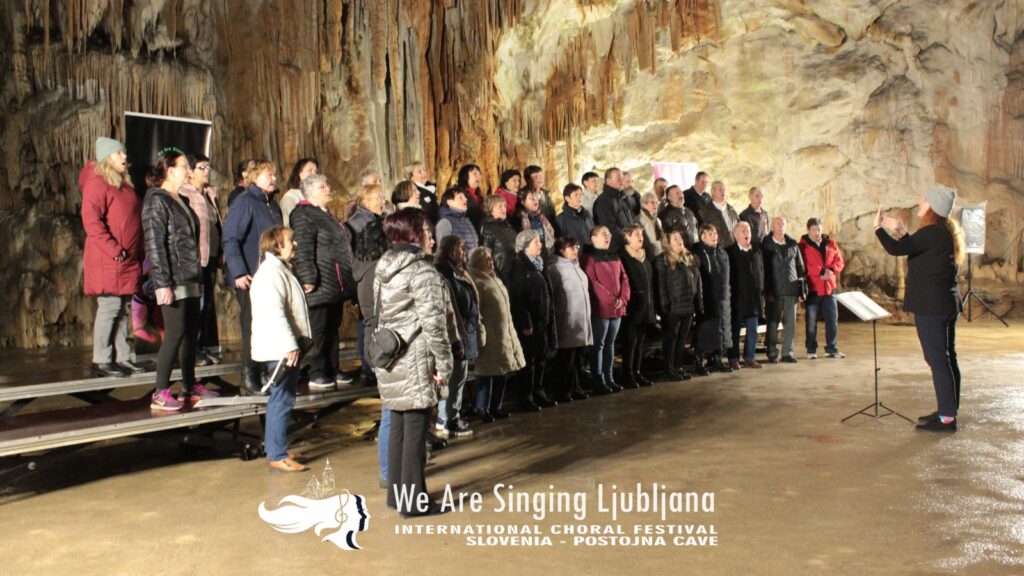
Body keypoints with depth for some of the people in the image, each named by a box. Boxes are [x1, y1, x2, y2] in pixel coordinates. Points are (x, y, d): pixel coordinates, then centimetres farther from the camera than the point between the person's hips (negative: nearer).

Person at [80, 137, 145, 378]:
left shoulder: (125, 184, 18)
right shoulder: (97, 183, -7)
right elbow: (91, 221, -16)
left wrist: (139, 251, 13)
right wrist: (114, 250, -19)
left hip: (129, 260, 8)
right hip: (107, 261, -8)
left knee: (124, 309, 8)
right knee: (109, 307, -7)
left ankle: (122, 358, 14)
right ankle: (101, 361, -1)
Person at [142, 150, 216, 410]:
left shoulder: (180, 201, 19)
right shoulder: (156, 200, -8)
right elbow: (154, 245, -15)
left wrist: (198, 275, 17)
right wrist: (163, 283, -20)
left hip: (190, 279, 9)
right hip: (173, 281, -9)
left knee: (192, 332, 11)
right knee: (175, 332, -10)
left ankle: (189, 387, 20)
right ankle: (160, 393, -4)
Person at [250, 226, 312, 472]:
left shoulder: (280, 269, 18)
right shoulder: (270, 273, -16)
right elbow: (275, 313, -25)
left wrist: (300, 342, 23)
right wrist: (290, 346, -28)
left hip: (286, 348, 11)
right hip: (280, 349, -11)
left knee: (280, 398, 17)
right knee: (282, 400, -8)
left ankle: (273, 447, 27)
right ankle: (277, 456, -3)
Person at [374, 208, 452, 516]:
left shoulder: (384, 268, 12)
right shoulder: (423, 270, -13)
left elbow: (379, 315, 15)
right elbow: (433, 322, -16)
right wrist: (443, 364, -11)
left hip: (389, 358, 8)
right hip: (415, 361, -8)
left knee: (398, 426, 15)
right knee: (415, 428, 0)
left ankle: (397, 492, 24)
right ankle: (413, 501, 7)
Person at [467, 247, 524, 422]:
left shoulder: (494, 279, 17)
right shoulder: (477, 282, -13)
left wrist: (509, 331, 21)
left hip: (504, 333, 9)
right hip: (489, 336, -9)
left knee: (503, 371, 12)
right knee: (487, 372, -2)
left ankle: (495, 406, 23)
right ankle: (482, 408, 8)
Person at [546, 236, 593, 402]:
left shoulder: (576, 266, 16)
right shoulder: (555, 268, -10)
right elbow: (550, 296, -13)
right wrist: (554, 323, -14)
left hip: (581, 323, 8)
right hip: (567, 323, -8)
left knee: (577, 358, 14)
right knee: (565, 359, -1)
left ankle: (574, 388, 24)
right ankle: (561, 391, 9)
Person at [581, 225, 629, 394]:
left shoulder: (614, 257, 16)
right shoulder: (589, 258, -7)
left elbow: (624, 278, 12)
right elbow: (592, 282, -15)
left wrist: (623, 298, -4)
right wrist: (611, 299, -15)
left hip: (617, 309, 7)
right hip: (600, 308, -7)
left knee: (610, 343, 13)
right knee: (598, 345, -3)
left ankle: (609, 378, 20)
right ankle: (598, 381, 1)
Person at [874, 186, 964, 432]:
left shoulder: (933, 232, -17)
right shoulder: (947, 232, 14)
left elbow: (896, 249, -21)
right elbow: (915, 250, 24)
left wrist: (879, 227, -7)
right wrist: (901, 232, 22)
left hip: (930, 306, -10)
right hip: (946, 303, 10)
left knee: (938, 360, -7)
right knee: (946, 358, 14)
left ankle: (947, 417, -4)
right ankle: (948, 411, 22)